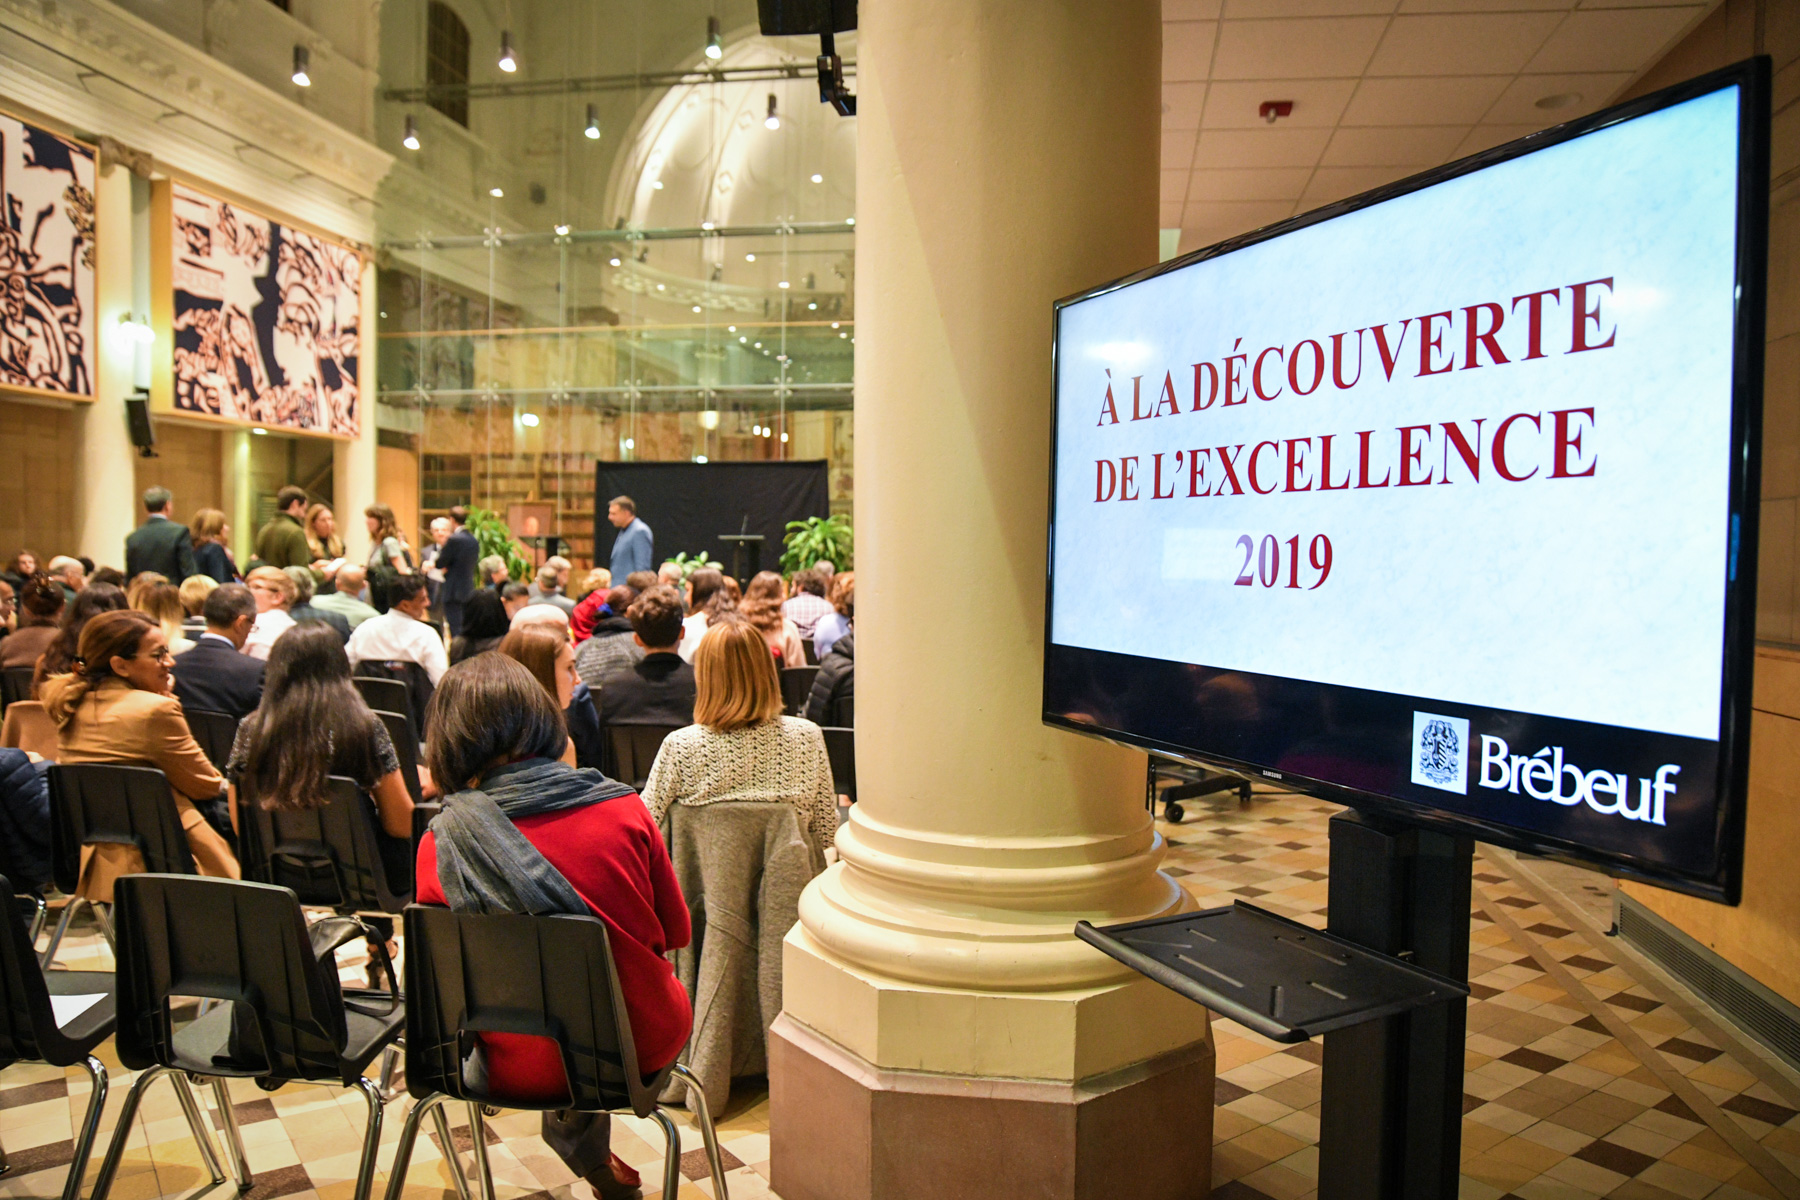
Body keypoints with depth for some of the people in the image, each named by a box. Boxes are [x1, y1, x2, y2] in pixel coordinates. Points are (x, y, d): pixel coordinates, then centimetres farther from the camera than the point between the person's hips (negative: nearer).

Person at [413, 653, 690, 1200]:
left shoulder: (439, 846, -13)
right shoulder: (621, 807, -12)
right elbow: (677, 932, 1)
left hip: (522, 1067, 1)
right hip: (645, 1043, 0)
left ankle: (588, 1152, 48)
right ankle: (577, 1132, 48)